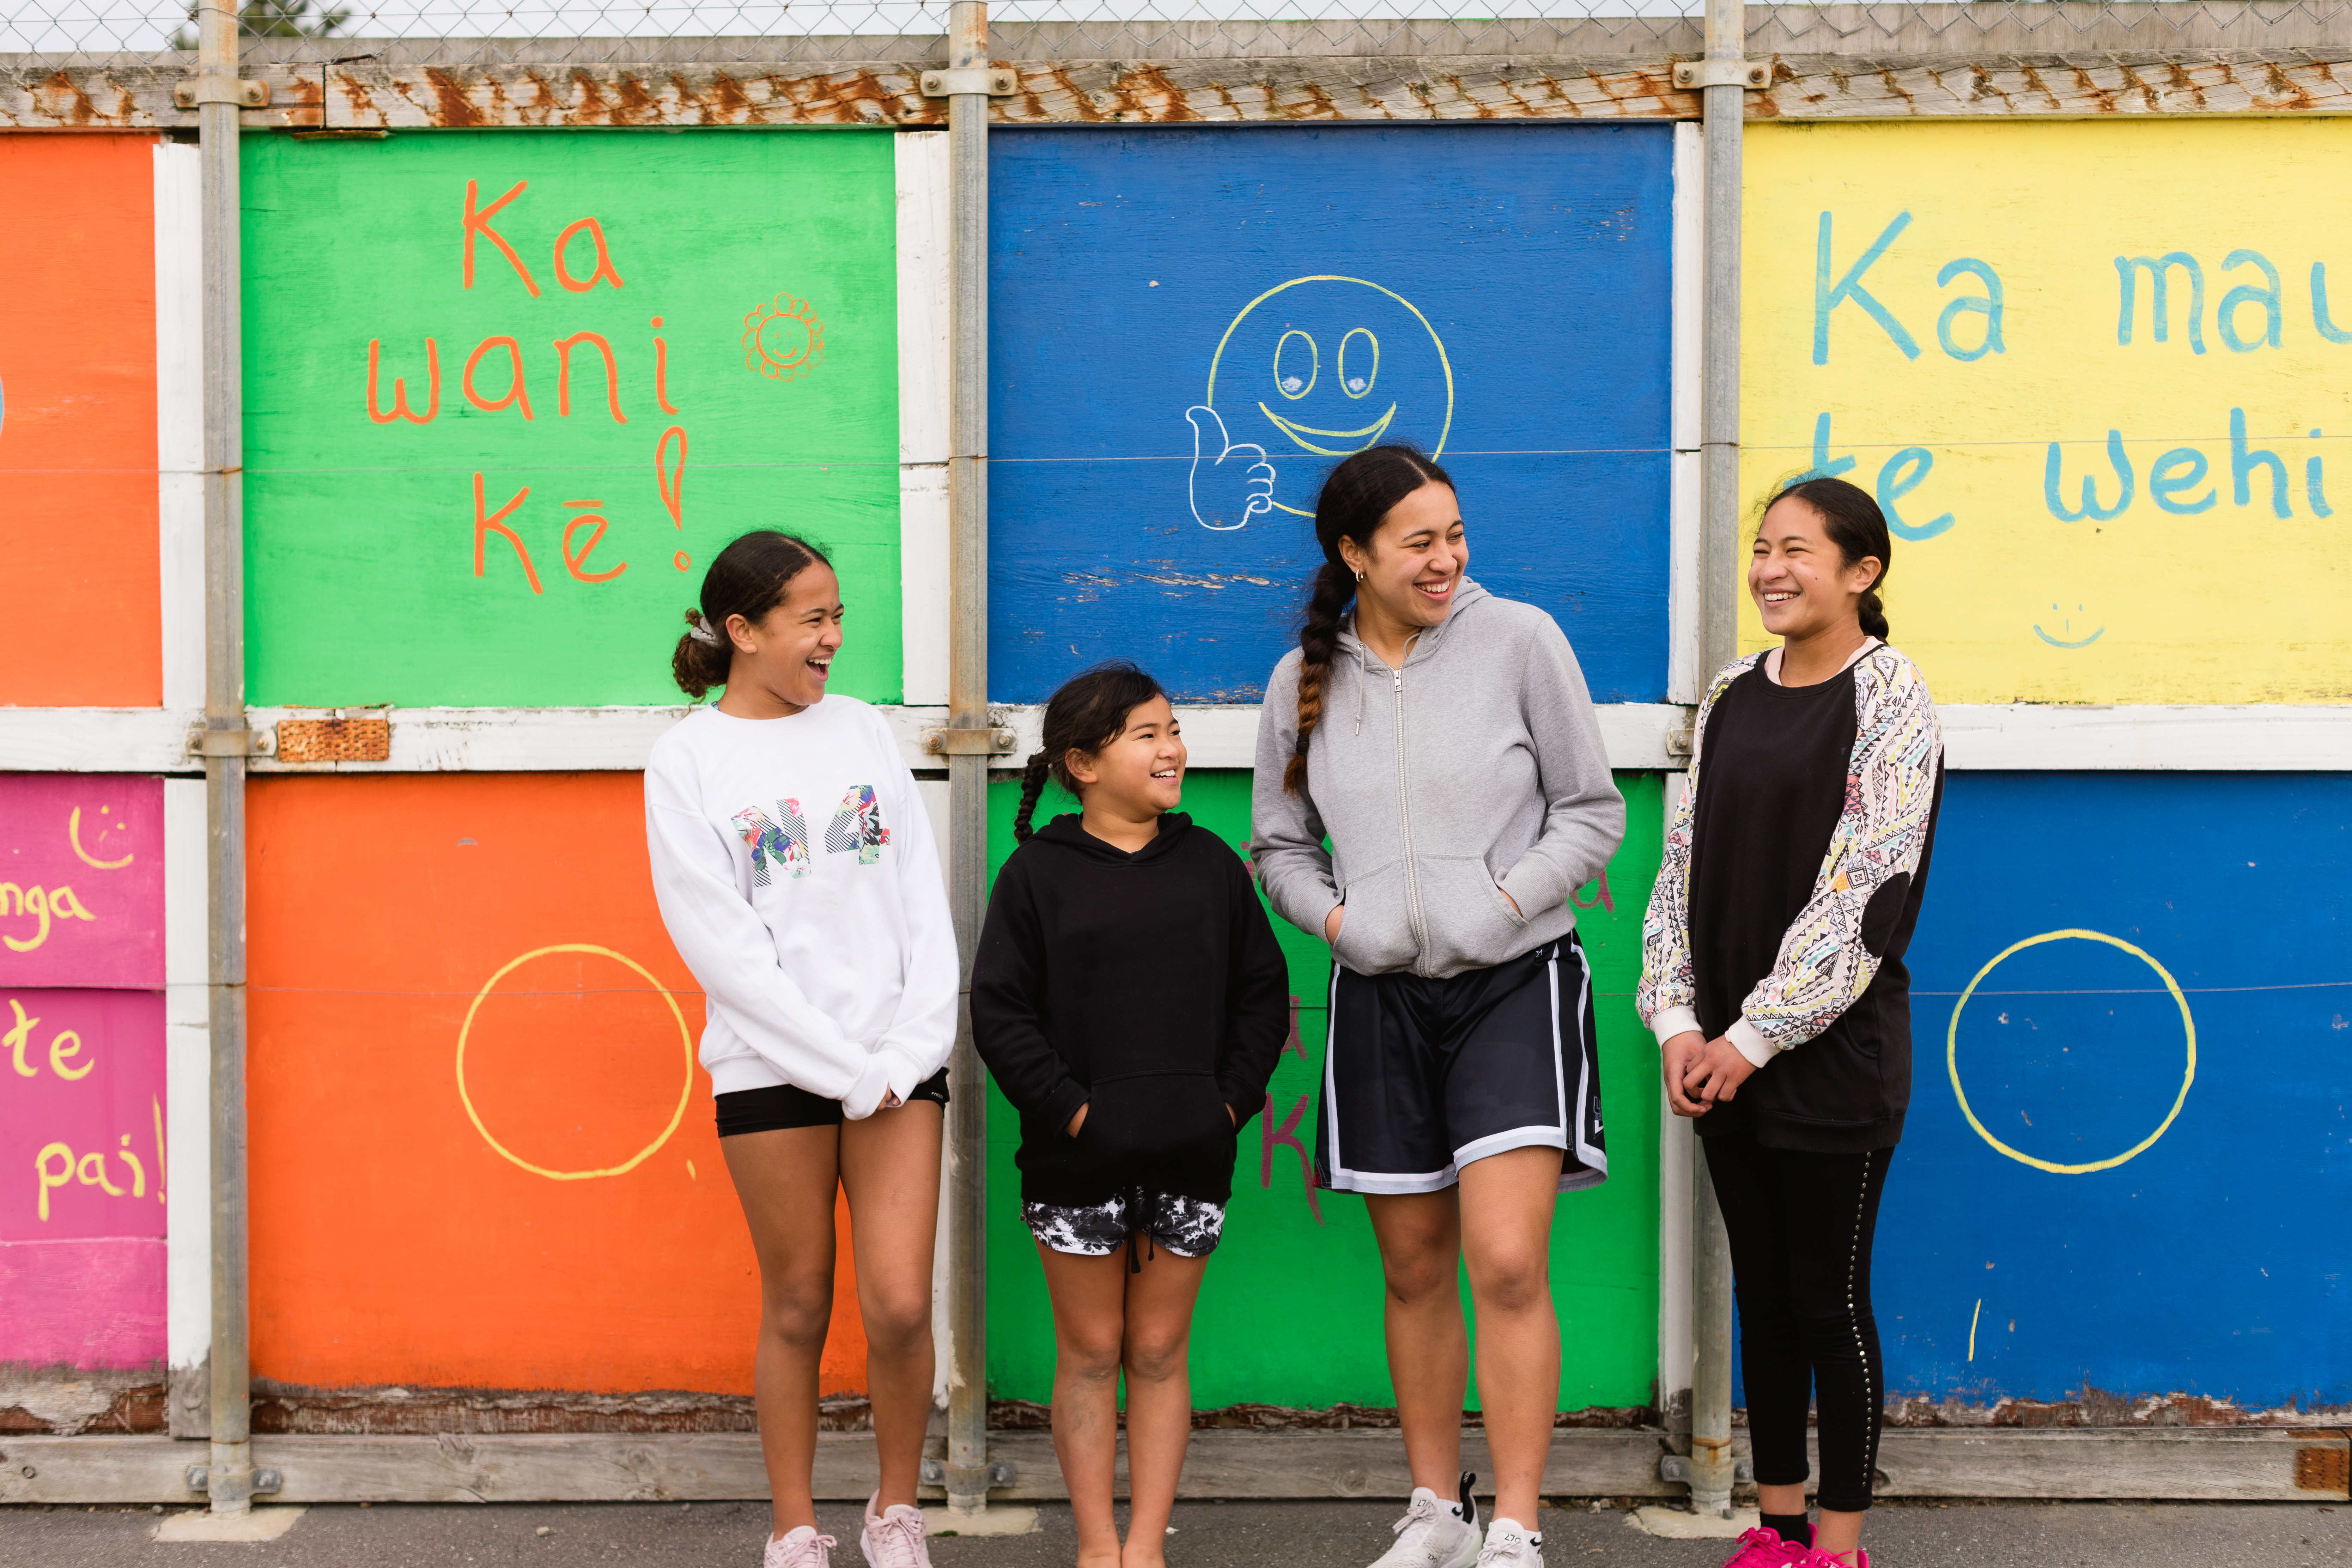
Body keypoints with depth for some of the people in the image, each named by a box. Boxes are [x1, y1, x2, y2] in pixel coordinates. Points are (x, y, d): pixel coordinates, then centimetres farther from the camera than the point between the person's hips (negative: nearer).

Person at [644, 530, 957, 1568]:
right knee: (797, 1307, 7)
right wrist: (845, 1070, -12)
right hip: (773, 1067, -2)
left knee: (899, 1302, -4)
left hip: (897, 1061, 2)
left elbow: (922, 896, 7)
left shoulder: (863, 730, 9)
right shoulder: (688, 760, -3)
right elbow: (718, 941, -8)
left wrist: (914, 1044, -6)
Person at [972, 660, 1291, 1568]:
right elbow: (1000, 1012, -5)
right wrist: (1067, 1108, -11)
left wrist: (1234, 1099, -1)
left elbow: (1262, 991, 10)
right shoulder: (1037, 872, -2)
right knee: (1090, 1351, 7)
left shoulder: (1210, 865, 6)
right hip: (1078, 1156, -2)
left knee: (1159, 1351, 8)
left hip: (1189, 1155, 2)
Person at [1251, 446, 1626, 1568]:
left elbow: (1592, 809, 0)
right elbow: (1279, 845, 15)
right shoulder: (1305, 681, 5)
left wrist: (1508, 900, -12)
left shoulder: (1519, 640, -4)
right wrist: (1331, 915, -3)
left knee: (1507, 1263, -14)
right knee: (1414, 1269, 11)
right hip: (1380, 996, 3)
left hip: (1514, 982, -3)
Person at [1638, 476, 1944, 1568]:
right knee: (1761, 1292, 13)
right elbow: (1685, 864, 8)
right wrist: (1678, 1025, -3)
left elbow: (1862, 890, -15)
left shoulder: (1888, 699, -8)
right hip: (1723, 1057, 6)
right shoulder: (1733, 697, 10)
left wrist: (1757, 1036, -17)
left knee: (1830, 1303, 2)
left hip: (1833, 1055, -6)